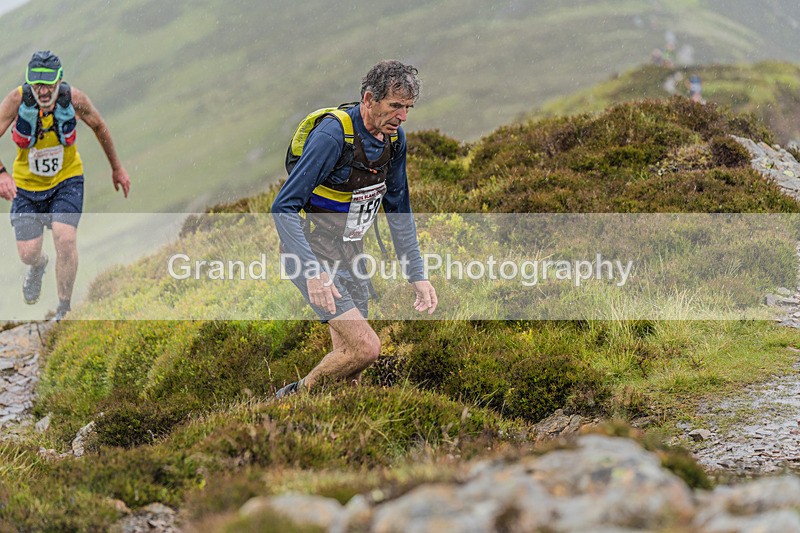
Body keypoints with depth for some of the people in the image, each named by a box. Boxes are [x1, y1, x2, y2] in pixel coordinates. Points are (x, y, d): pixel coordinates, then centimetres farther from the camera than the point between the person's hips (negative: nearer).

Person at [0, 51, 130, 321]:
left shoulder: (74, 99, -21)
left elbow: (98, 126, 0)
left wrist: (117, 168, 10)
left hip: (66, 180, 0)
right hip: (27, 184, 1)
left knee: (65, 240, -21)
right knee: (27, 254, -2)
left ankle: (64, 309, -1)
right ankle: (38, 266, 40)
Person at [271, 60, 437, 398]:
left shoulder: (393, 138, 0)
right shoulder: (332, 136, -25)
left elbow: (398, 209, 13)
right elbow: (283, 208, -24)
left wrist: (416, 275, 8)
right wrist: (313, 272, -33)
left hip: (350, 256, 8)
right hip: (314, 256, -8)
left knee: (349, 369, 8)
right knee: (366, 348, -19)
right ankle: (295, 398, 1)